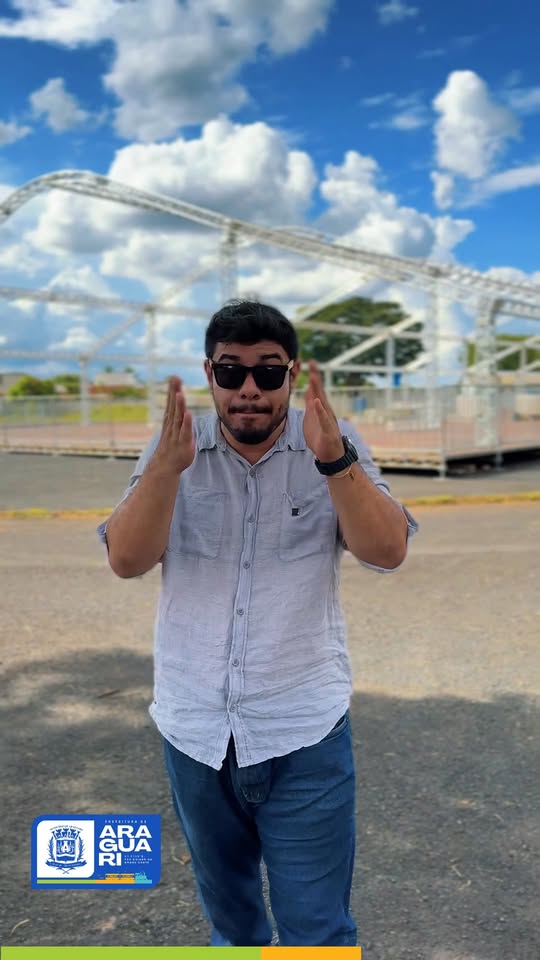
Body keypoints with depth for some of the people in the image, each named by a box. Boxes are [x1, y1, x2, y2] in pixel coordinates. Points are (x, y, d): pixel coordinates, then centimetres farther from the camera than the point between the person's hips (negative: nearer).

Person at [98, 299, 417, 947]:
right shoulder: (174, 449, -4)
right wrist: (169, 465, -31)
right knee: (225, 904, 26)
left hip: (305, 733, -2)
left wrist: (333, 459, -34)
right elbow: (126, 561, -14)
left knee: (318, 934, 8)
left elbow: (387, 552, -18)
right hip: (192, 731, 3)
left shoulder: (335, 445, -7)